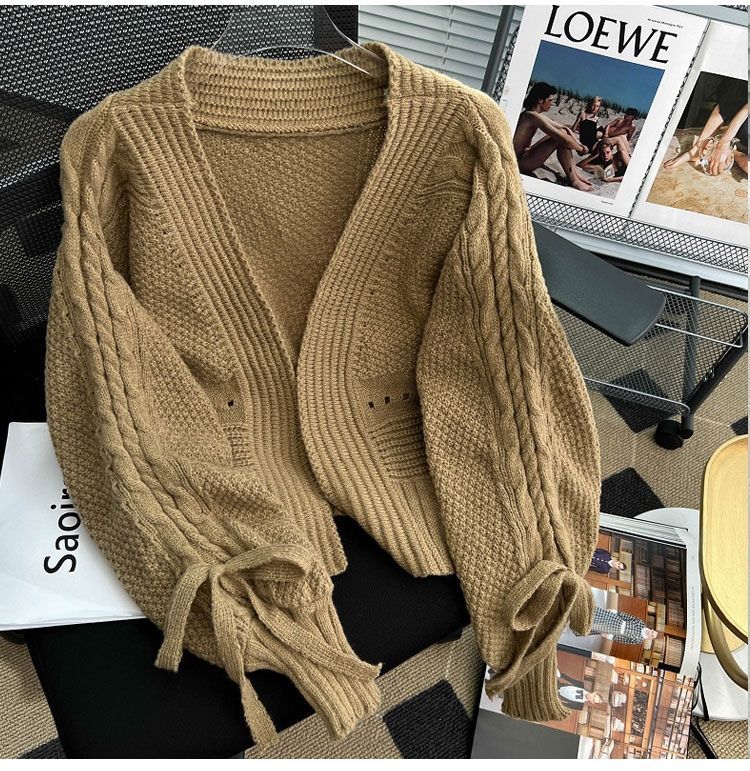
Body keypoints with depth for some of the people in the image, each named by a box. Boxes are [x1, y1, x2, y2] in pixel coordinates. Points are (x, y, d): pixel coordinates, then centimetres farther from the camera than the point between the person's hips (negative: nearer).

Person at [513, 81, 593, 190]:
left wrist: (578, 143, 2)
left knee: (562, 132, 10)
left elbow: (565, 128, 17)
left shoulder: (538, 115, 12)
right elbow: (564, 139, -23)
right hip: (518, 162, -10)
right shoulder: (533, 116, -20)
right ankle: (573, 181, -8)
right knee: (561, 139, -17)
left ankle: (575, 175, 8)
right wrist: (581, 149, -6)